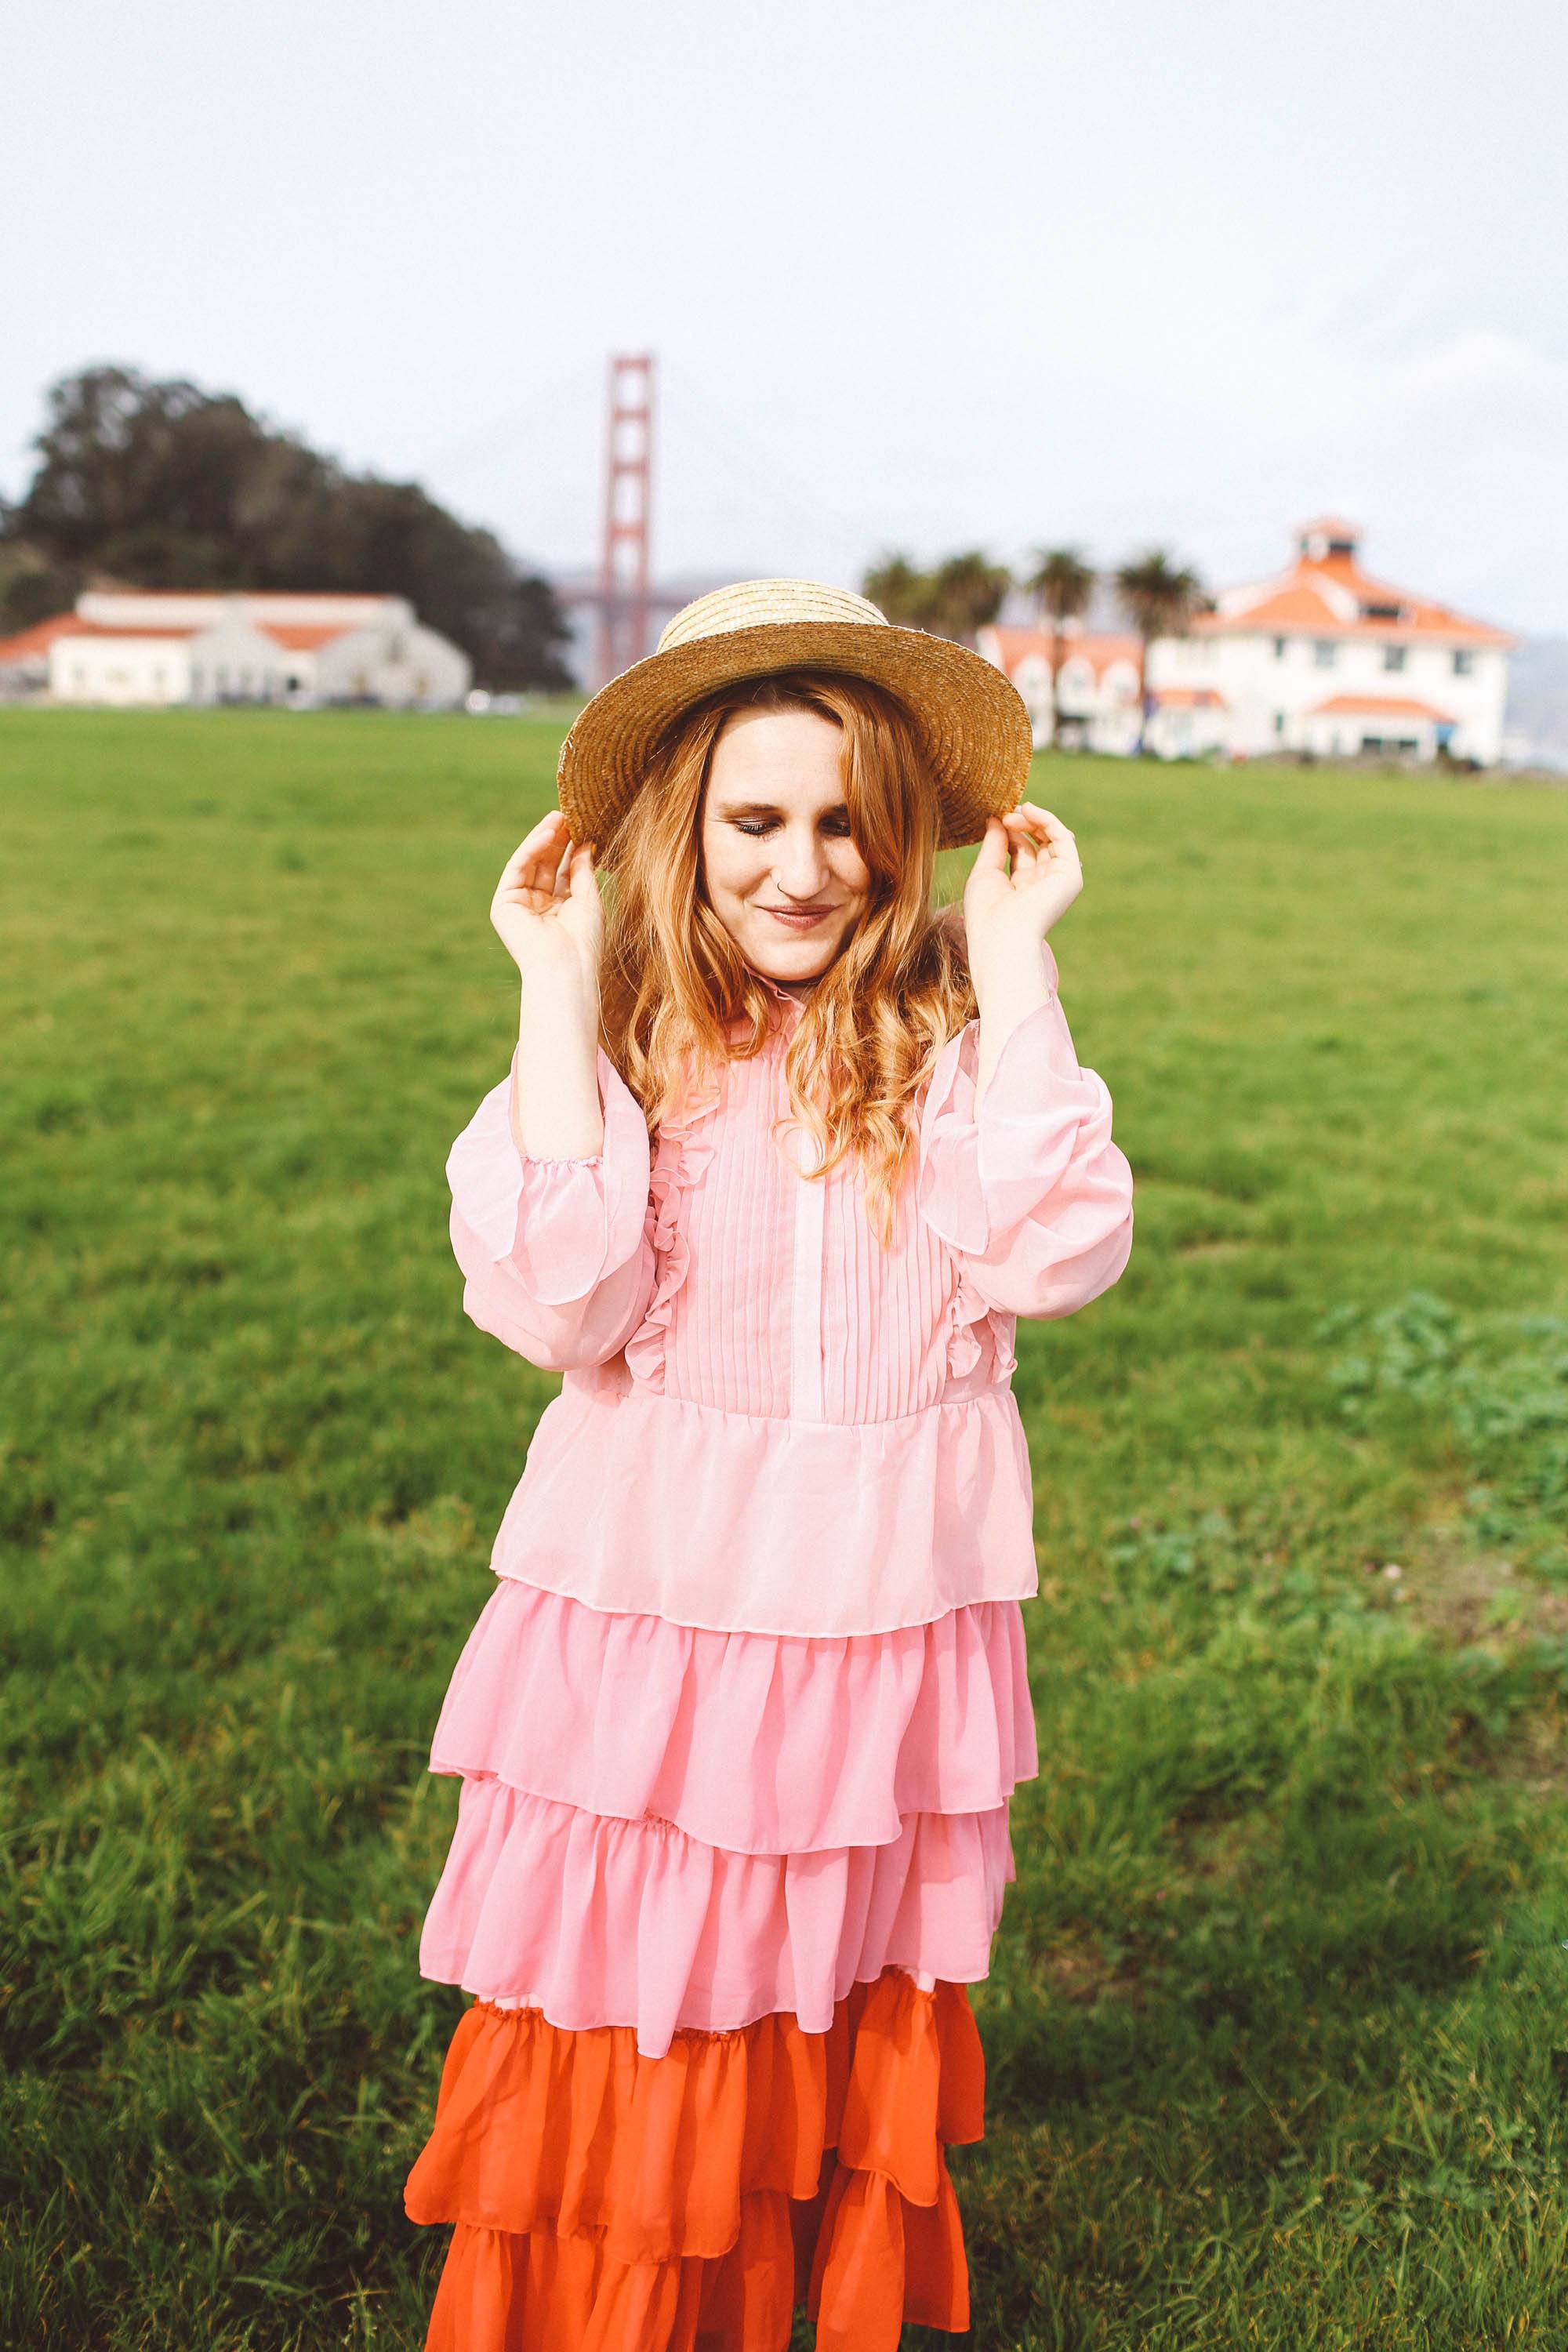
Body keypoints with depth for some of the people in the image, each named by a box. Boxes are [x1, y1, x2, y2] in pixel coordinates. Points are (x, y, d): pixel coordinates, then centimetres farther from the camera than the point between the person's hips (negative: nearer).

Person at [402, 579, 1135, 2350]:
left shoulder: (953, 1029, -3)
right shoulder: (622, 1039, -4)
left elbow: (1055, 1256, -20)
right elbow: (557, 1304, -19)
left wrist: (1013, 959, -15)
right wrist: (559, 991, -16)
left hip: (883, 1629, 1)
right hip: (646, 1610, -1)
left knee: (853, 2029, 17)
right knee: (622, 2042, 8)